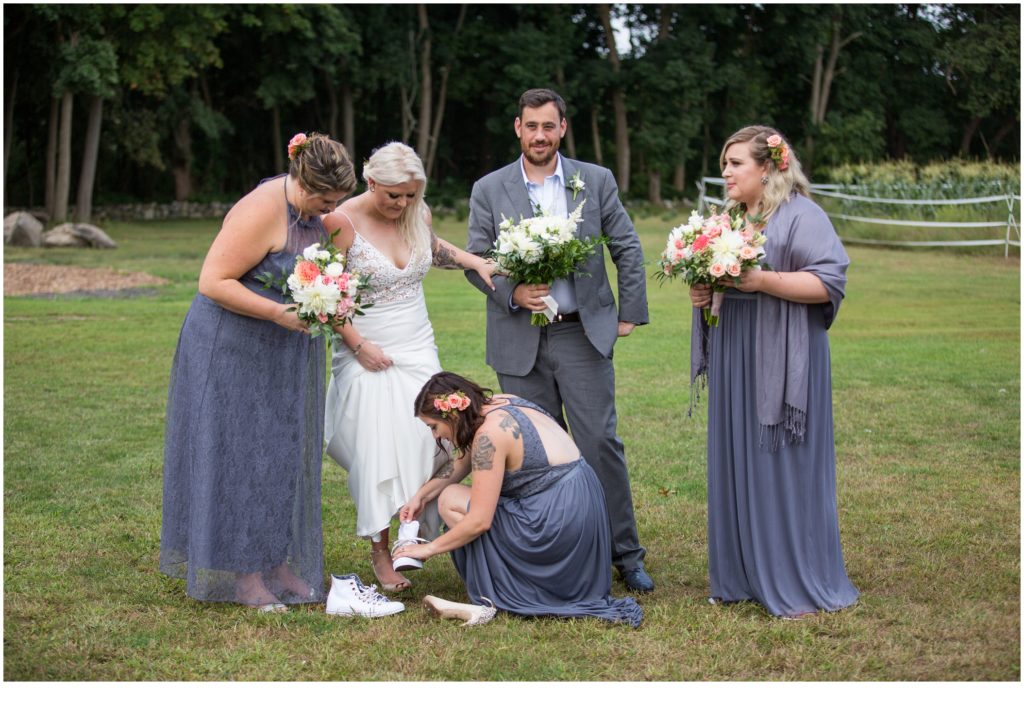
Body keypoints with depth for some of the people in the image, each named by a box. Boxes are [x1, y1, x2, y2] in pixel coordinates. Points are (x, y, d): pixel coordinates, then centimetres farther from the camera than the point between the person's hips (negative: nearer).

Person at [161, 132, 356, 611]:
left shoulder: (314, 209, 3)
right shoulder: (262, 211, -23)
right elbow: (212, 282, -24)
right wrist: (278, 312, -28)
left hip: (285, 356, 9)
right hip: (235, 351, -8)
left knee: (283, 457, 11)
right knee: (242, 457, -2)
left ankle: (277, 563, 21)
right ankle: (244, 575, 6)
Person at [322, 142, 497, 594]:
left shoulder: (418, 215, 1)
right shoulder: (342, 222, -15)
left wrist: (476, 262, 11)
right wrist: (359, 345, -14)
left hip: (418, 349, 5)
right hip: (369, 355, -5)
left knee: (426, 443, -2)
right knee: (377, 451, -4)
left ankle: (421, 532, 11)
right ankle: (380, 551, 7)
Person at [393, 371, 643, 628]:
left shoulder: (490, 434, -17)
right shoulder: (500, 404, 9)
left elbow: (479, 521, -18)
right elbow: (462, 464, 26)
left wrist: (429, 548, -6)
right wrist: (421, 496, 23)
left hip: (558, 521, -10)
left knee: (451, 501, 0)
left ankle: (490, 600, -2)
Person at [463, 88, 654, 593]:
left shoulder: (595, 181, 4)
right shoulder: (489, 190, 3)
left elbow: (627, 248, 8)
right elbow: (475, 261, 3)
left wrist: (630, 314, 4)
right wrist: (513, 293, -15)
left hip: (584, 332, -1)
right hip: (520, 340, 1)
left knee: (601, 443, -3)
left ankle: (625, 554, 8)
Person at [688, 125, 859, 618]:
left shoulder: (801, 215, -8)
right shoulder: (728, 218, 16)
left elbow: (830, 281, -17)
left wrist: (762, 281, -22)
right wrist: (701, 292, 3)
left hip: (781, 361, -7)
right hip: (734, 362, 8)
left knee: (784, 466, -4)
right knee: (736, 465, 9)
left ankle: (798, 584, 6)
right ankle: (743, 576, 17)